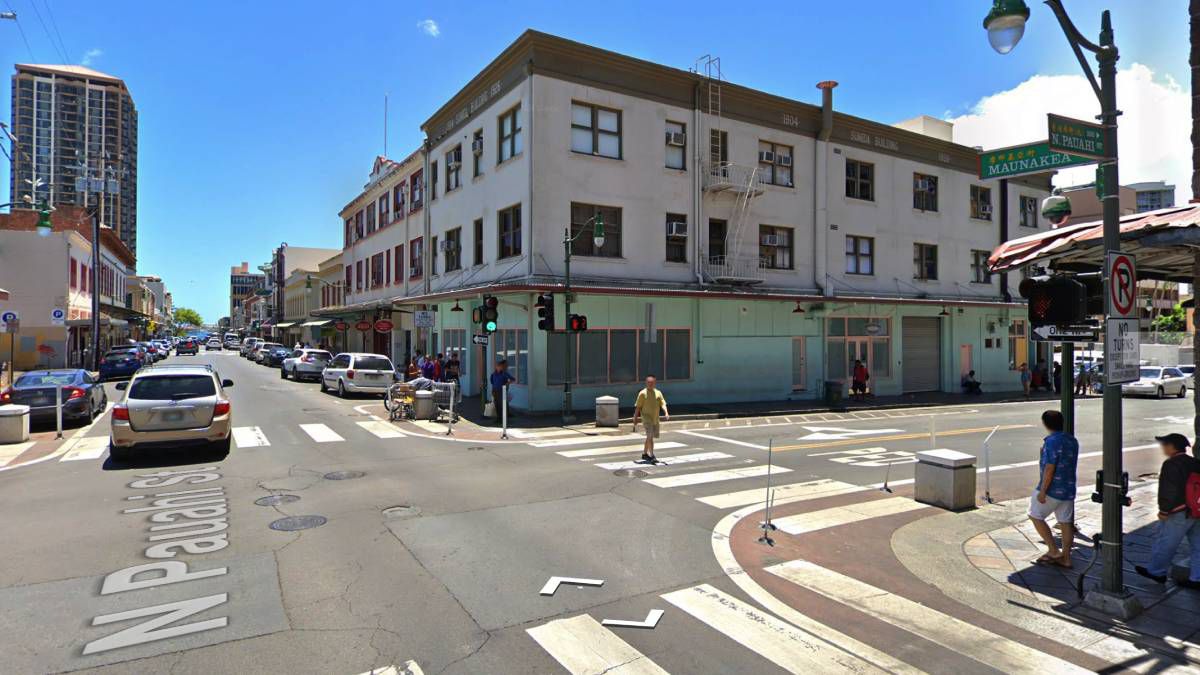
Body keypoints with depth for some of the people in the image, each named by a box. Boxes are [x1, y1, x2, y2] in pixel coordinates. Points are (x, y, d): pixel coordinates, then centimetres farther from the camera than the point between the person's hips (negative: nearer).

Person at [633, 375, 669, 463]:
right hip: (646, 418, -6)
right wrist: (635, 419, -6)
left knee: (649, 437, 15)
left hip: (655, 419, 6)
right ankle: (652, 456, -17)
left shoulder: (658, 393, 8)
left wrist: (666, 413, -16)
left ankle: (644, 454, 30)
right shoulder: (642, 393, -6)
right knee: (650, 436, -16)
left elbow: (663, 404, 2)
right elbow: (638, 407, -4)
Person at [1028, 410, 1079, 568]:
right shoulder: (1072, 441, 7)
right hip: (1068, 489, 8)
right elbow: (1071, 464, 17)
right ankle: (1066, 558, 17)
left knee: (1035, 516, 6)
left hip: (1052, 489, -8)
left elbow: (1049, 468, -21)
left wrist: (1042, 491, -17)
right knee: (1066, 523, 11)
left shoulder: (1052, 441, -20)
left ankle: (1053, 551, 5)